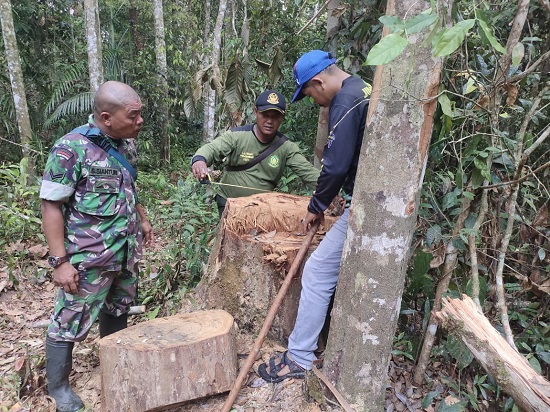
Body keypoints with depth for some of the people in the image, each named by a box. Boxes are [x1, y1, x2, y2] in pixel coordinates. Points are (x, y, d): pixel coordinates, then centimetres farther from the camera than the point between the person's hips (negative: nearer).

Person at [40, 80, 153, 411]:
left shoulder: (126, 144, 4)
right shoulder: (71, 148, -17)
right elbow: (51, 206, -15)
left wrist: (142, 220, 20)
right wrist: (61, 261, -17)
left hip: (127, 254, 7)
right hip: (89, 259, -6)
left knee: (118, 313, 22)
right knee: (71, 322, 8)